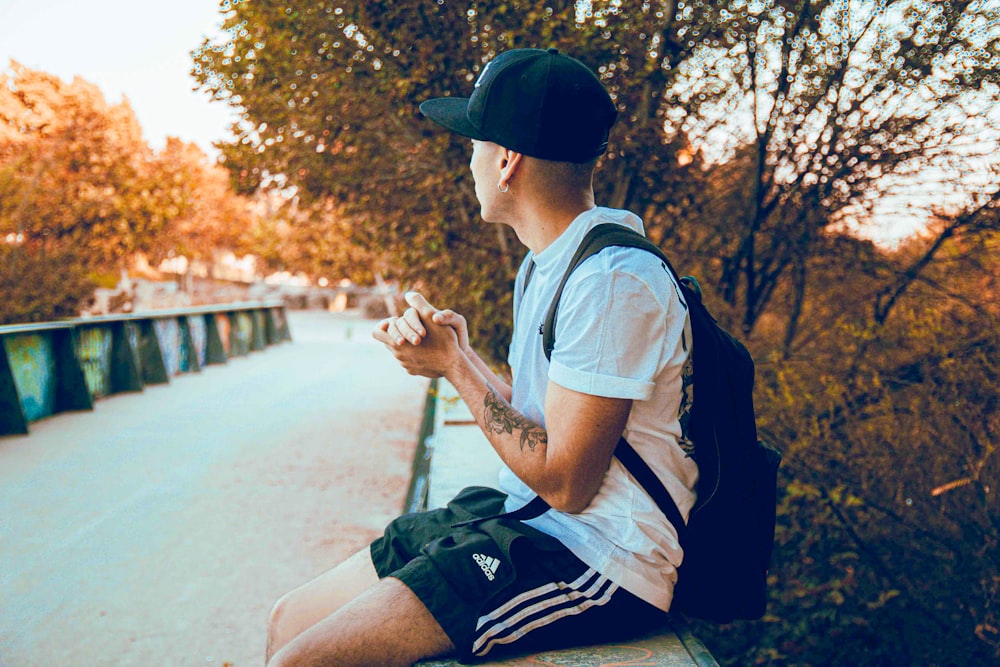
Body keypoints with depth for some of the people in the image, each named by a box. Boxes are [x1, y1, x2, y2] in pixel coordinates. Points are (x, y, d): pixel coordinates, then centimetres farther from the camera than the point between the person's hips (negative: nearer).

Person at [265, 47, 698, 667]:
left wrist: (454, 365, -11)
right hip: (524, 521, 9)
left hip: (598, 564, -9)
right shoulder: (544, 265, 13)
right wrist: (461, 351, -2)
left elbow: (565, 482, -19)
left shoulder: (613, 282, -20)